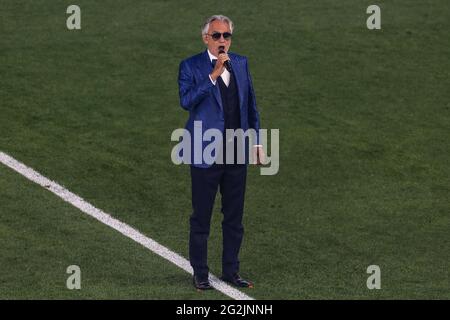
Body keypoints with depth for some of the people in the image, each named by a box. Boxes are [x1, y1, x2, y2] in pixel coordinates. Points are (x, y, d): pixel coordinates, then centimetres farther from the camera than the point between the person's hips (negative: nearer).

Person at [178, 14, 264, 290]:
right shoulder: (191, 67, -5)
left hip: (237, 154, 4)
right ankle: (200, 274, 14)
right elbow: (186, 101, -20)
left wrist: (257, 141, 13)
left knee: (234, 217, 11)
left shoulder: (241, 64, 9)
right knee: (201, 218, 4)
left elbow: (251, 105, 15)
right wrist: (213, 75, -24)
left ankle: (231, 271, 22)